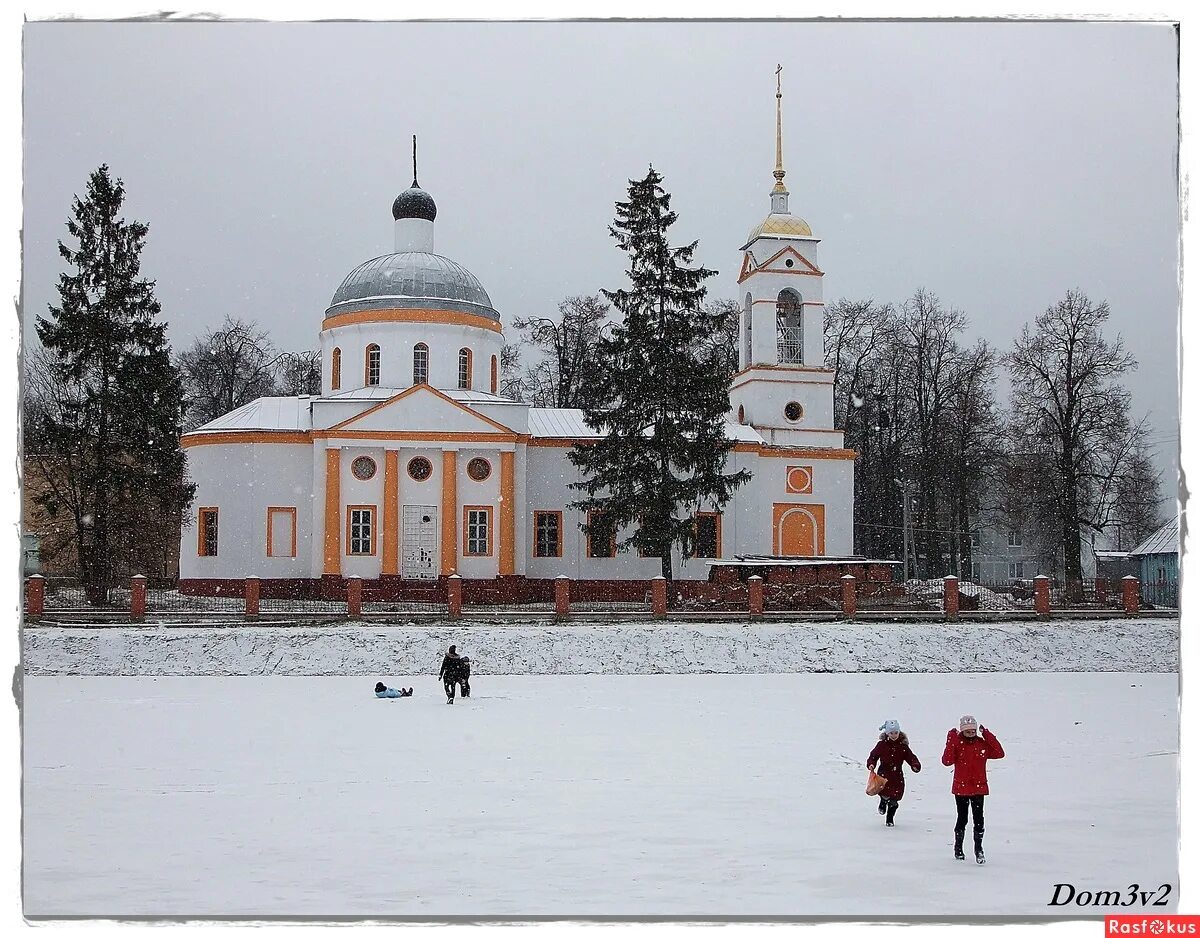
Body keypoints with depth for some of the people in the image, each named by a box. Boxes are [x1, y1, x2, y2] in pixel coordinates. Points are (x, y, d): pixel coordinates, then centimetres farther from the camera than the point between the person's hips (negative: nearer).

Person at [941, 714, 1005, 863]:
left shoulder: (982, 744, 2)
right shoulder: (957, 743, -4)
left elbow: (999, 753, -9)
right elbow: (947, 761, -17)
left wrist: (988, 736, -12)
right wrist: (950, 742, -24)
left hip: (979, 788, 1)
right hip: (961, 788, -1)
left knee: (978, 818, -3)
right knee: (962, 818, 9)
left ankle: (978, 848, 7)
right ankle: (958, 848, 25)